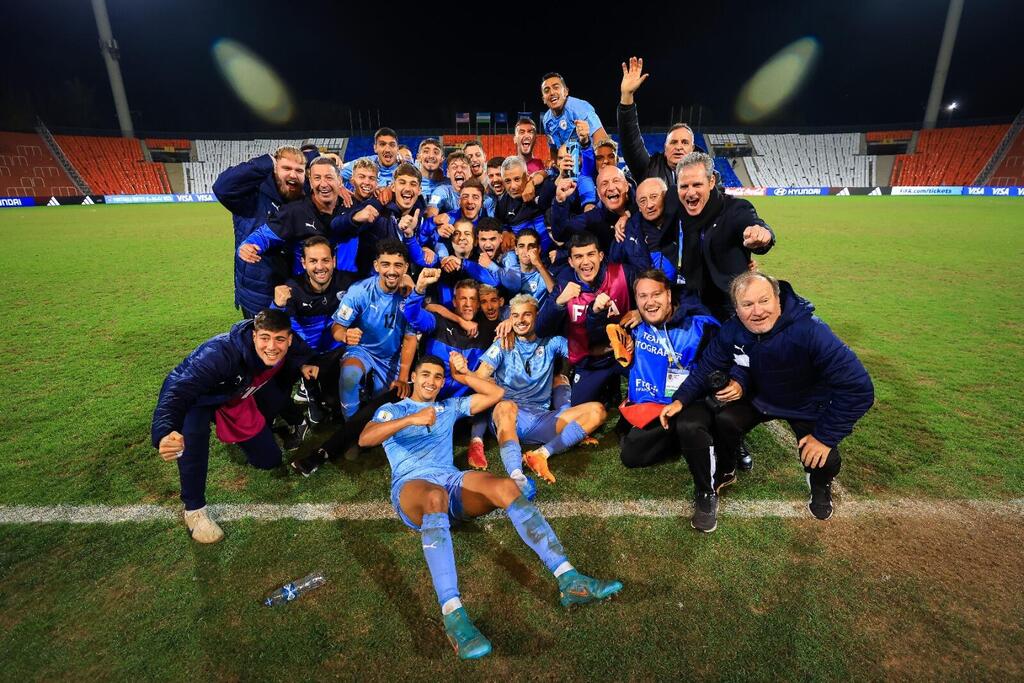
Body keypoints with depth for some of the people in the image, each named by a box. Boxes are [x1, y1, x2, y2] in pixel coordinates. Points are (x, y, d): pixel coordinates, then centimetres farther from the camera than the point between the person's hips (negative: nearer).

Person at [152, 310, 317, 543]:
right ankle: (193, 509, -18)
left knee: (270, 460, 4)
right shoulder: (220, 353, -41)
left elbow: (301, 353, 1)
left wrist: (303, 365, -22)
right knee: (194, 433, -39)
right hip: (197, 397, -5)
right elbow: (178, 390, -50)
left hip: (238, 394, 5)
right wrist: (164, 434, -67)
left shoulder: (286, 347, -24)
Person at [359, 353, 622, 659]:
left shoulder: (449, 407, 30)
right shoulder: (391, 410, 19)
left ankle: (569, 581, -36)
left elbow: (496, 394, 30)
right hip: (411, 485, -3)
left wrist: (464, 375, 20)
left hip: (452, 481, 3)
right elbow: (364, 439, -3)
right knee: (435, 496, -42)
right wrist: (410, 419, -18)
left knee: (506, 487, -28)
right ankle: (453, 616, -52)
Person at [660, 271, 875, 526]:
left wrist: (825, 436, -28)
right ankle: (723, 473, 10)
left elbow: (859, 388, -32)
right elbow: (707, 367, -7)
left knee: (823, 461, -22)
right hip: (759, 397, 3)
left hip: (808, 407, -2)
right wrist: (680, 400, -20)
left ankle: (820, 485, 19)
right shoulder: (732, 331, -21)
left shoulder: (811, 332, -35)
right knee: (724, 421, -22)